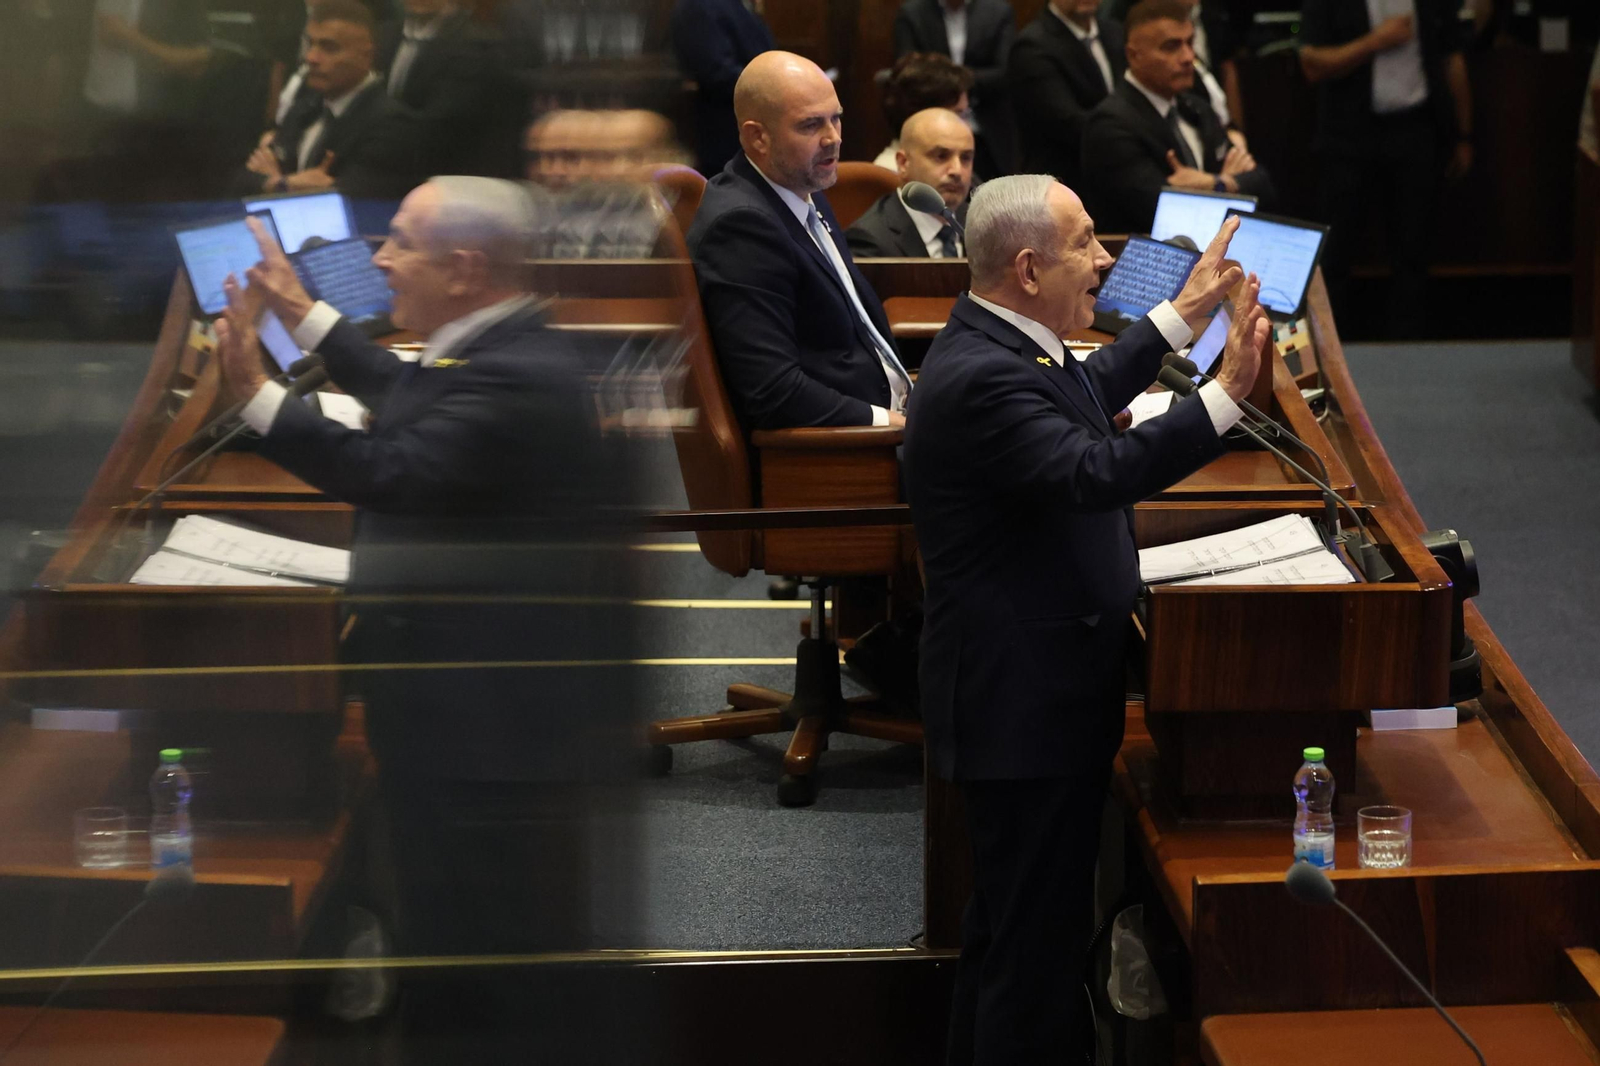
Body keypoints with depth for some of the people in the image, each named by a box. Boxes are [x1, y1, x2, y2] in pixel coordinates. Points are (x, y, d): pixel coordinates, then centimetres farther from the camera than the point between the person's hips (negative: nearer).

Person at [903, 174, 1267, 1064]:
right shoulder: (981, 378, -25)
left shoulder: (1000, 347, 8)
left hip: (1029, 691, 11)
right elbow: (1094, 472, -38)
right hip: (1025, 708, -11)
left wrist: (1186, 313, 29)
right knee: (1038, 941, -3)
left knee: (1010, 929, 23)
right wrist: (1228, 391, -39)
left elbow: (1088, 394, 28)